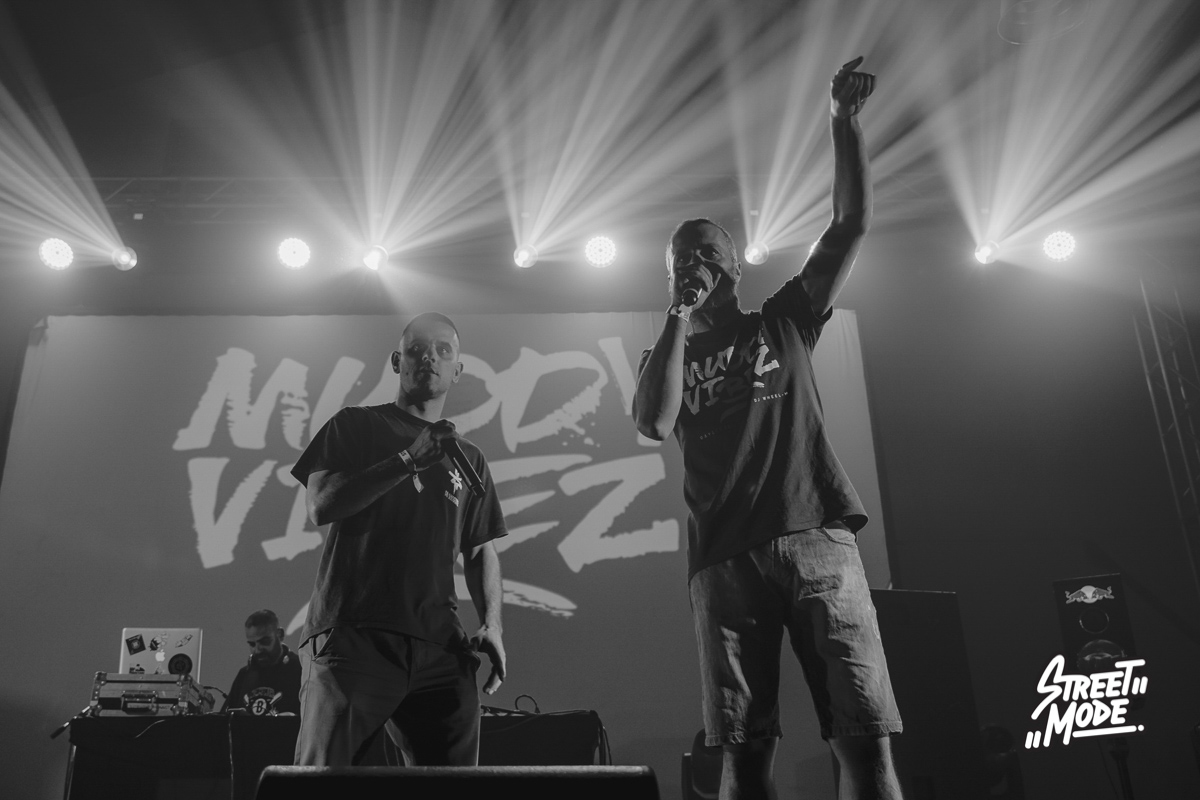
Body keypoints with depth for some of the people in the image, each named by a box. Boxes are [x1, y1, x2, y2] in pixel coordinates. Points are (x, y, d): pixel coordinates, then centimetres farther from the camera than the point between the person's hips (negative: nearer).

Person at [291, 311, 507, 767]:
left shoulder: (468, 459, 21)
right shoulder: (355, 426, 11)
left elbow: (481, 552, 19)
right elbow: (321, 507, -4)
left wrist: (492, 625, 2)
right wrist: (410, 461, -11)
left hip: (439, 646, 4)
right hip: (352, 635, -3)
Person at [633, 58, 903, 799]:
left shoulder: (785, 318, 20)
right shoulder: (664, 353, 20)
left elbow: (853, 224, 11)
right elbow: (655, 425, -3)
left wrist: (846, 122, 4)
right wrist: (681, 316, 2)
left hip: (818, 537, 0)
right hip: (725, 557, 1)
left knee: (867, 736, -9)